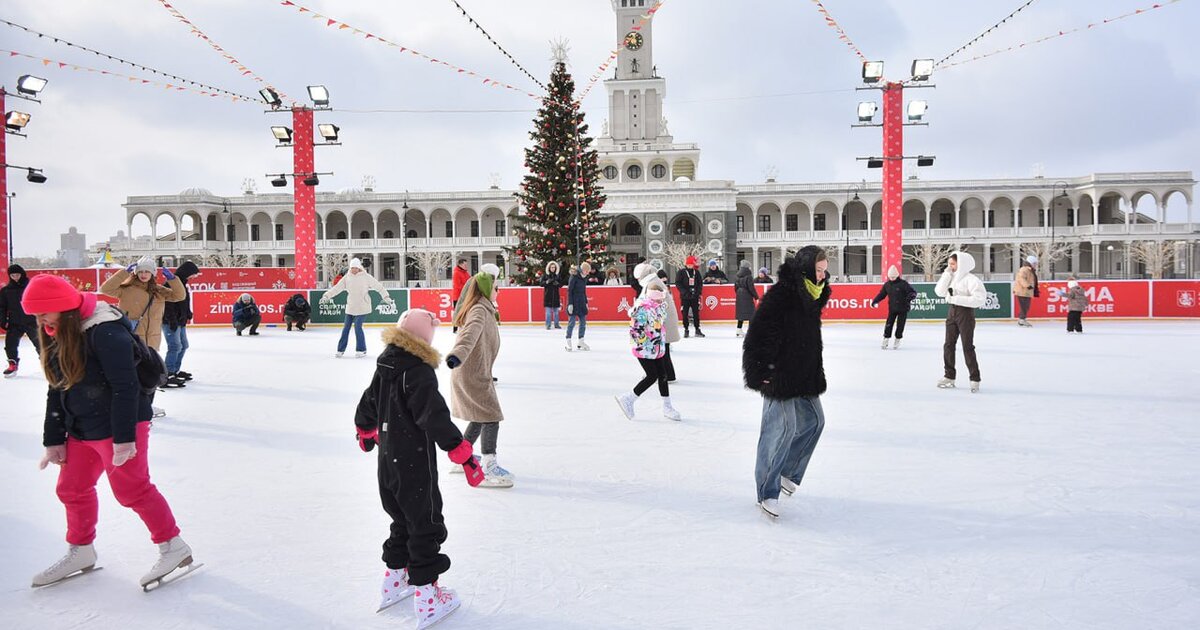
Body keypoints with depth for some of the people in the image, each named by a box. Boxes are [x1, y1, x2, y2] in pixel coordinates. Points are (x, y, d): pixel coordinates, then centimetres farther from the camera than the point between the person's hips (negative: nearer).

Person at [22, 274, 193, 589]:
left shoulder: (104, 331, -22)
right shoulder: (56, 338, 7)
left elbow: (125, 386, -24)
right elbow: (58, 389, 13)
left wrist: (124, 438, -25)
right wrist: (54, 439, 11)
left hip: (120, 424, -9)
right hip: (81, 429, 9)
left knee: (131, 489, -6)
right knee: (71, 488, 18)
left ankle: (174, 547, 6)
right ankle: (81, 552, 37)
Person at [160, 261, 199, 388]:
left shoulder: (182, 282, 14)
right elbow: (168, 303, -24)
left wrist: (188, 313, 18)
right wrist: (172, 320, -26)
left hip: (180, 321, 11)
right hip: (170, 321, -11)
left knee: (184, 346, 19)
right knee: (175, 346, -16)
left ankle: (175, 371, 32)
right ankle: (167, 376, -16)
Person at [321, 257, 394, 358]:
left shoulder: (366, 277, -7)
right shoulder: (347, 277, 3)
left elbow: (378, 287, -6)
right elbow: (337, 288, 3)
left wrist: (387, 297, -8)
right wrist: (327, 296, -4)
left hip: (362, 307, -4)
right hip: (350, 307, 4)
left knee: (357, 327, -10)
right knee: (346, 328, 7)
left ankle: (361, 350, 4)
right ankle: (341, 349, 17)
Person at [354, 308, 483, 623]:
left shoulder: (384, 367, 5)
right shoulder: (419, 372, -21)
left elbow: (367, 405, 19)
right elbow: (436, 418, -27)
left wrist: (365, 433, 38)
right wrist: (463, 454, -23)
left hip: (387, 464, 8)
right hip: (415, 465, -8)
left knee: (402, 521, 24)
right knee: (425, 526, 4)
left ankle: (393, 581, 35)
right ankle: (426, 598, 10)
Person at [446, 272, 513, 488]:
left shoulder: (483, 309, 13)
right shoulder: (480, 310, -18)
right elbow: (471, 332, -39)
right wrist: (458, 354, -55)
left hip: (476, 372, 10)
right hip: (472, 374, -10)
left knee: (481, 417, 20)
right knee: (491, 417, -9)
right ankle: (489, 468, -8)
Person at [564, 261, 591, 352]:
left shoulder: (584, 278, 10)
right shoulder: (574, 277, -11)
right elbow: (569, 291, -13)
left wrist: (586, 302, 18)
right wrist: (570, 304, -17)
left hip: (581, 303, 7)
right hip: (574, 303, -7)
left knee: (583, 322, 8)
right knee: (572, 322, -6)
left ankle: (581, 342, 17)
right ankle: (568, 342, 1)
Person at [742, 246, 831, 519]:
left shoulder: (812, 294, 9)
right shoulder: (780, 294, -20)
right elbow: (758, 334, -22)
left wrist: (816, 372, 20)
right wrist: (760, 371, -21)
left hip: (805, 375, 9)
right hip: (780, 376, -9)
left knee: (814, 421, 14)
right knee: (783, 428, -7)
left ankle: (786, 472, 31)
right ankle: (767, 492, 5)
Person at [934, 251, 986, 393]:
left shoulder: (970, 279, -15)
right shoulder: (951, 277, 6)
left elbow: (980, 299, -22)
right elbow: (939, 292, -1)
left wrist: (956, 299, -24)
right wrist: (946, 274, -7)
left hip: (966, 313, -7)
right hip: (952, 312, 7)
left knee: (967, 347, -5)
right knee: (948, 345, 10)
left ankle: (975, 379, 4)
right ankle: (949, 377, 21)